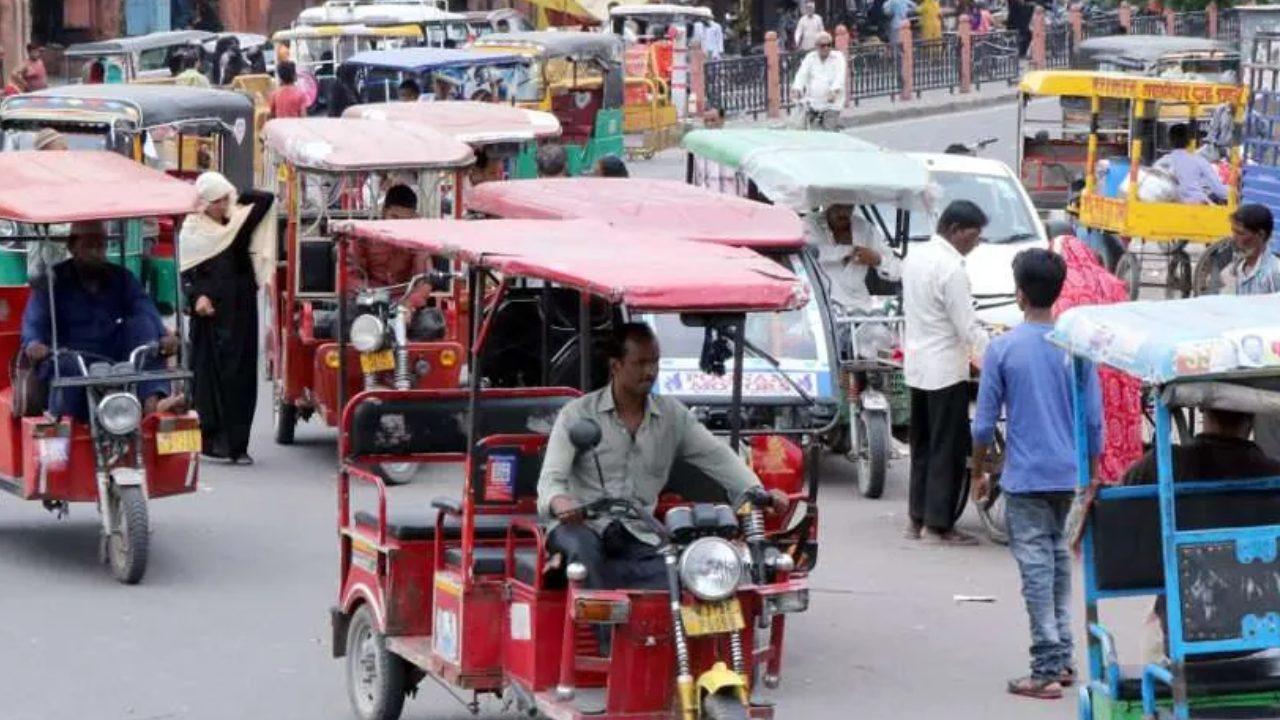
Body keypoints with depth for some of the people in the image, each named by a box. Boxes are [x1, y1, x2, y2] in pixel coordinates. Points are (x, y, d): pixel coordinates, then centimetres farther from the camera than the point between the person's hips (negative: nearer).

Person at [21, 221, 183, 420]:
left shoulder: (120, 278, 14)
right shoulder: (53, 281, 6)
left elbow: (145, 309, -4)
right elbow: (34, 320, -10)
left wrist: (164, 335, -25)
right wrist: (33, 343, -34)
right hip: (72, 358, -3)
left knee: (139, 323, -19)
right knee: (67, 366, -35)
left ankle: (152, 400, -35)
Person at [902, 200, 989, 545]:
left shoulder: (915, 255, 7)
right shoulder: (951, 269, -20)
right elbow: (968, 328, -20)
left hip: (916, 364, 9)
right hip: (945, 368, -9)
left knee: (922, 446, 15)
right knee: (948, 449, -2)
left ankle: (917, 518, 19)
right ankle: (938, 525, -1)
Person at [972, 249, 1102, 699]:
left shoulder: (1003, 349, -9)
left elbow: (985, 422, -5)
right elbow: (1094, 420, 2)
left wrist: (979, 472, 9)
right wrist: (1093, 473, 14)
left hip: (1025, 478, -4)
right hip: (1068, 475, 4)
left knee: (1035, 565, -2)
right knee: (1058, 557, 18)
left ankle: (1047, 670, -4)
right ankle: (1063, 658, 22)